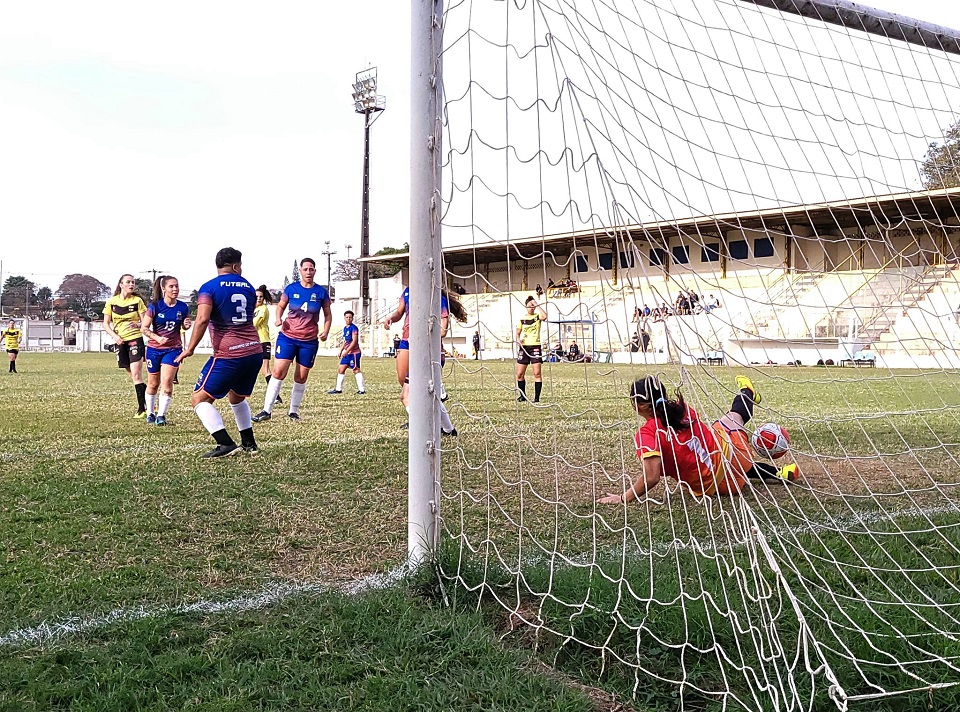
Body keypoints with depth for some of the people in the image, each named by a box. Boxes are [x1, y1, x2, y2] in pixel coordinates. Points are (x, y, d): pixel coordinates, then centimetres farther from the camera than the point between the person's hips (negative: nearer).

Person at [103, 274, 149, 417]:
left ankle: (142, 408, -8)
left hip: (135, 339, -4)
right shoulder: (111, 302, 3)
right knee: (133, 375, 9)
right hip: (120, 341, 4)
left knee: (136, 374, -12)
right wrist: (114, 335, -10)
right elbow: (106, 324, 6)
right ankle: (148, 403, 22)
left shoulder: (137, 300, -2)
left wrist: (137, 324, -24)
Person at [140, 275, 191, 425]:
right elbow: (144, 328, -10)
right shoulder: (154, 306, -12)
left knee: (167, 381, -13)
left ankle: (161, 415, -1)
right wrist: (157, 338, -26)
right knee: (153, 384, 11)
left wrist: (187, 325, -12)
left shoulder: (183, 307, -6)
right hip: (154, 349, 0)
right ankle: (150, 413, 30)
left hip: (173, 349, 0)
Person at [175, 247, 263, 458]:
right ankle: (249, 444, 27)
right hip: (255, 352, 6)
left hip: (228, 355, -6)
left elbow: (202, 319, -17)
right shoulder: (248, 287, 13)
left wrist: (190, 349, -13)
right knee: (237, 397, 28)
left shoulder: (209, 287, -4)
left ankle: (226, 444, -10)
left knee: (200, 399, 4)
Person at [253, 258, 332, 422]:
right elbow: (281, 305, 14)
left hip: (309, 341, 1)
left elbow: (328, 314, 8)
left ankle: (294, 411, 21)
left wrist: (326, 331, -8)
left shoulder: (321, 292, -1)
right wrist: (278, 318, -7)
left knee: (301, 377, 6)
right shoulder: (291, 289, 0)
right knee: (278, 372, -10)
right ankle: (267, 410, -5)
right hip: (288, 336, -1)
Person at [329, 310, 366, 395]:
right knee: (341, 370, 8)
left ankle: (362, 389, 0)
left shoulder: (353, 328, -12)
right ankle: (338, 389, 15)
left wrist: (346, 351, -21)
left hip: (354, 352, -9)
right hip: (347, 353, 9)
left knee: (356, 370, -6)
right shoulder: (345, 328, 14)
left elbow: (354, 341, -18)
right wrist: (341, 351, 18)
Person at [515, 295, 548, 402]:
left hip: (535, 346, -3)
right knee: (520, 374, 3)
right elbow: (518, 333, 15)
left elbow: (544, 316, -22)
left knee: (537, 373, -8)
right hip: (523, 347, 3)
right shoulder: (522, 318, 11)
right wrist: (518, 339, -6)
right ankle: (522, 396, 19)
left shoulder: (538, 316, 2)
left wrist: (537, 305, -16)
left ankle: (537, 398, -3)